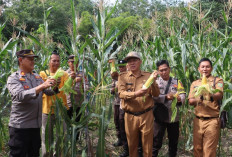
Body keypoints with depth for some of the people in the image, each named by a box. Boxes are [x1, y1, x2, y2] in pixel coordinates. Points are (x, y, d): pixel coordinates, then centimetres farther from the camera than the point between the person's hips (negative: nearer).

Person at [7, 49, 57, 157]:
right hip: (20, 126, -6)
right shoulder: (13, 78, -8)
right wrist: (42, 86, -32)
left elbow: (49, 92, 15)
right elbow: (21, 96, -25)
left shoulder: (37, 76, 11)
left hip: (36, 125, 6)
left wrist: (54, 86, -7)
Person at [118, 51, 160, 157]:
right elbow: (121, 93, -10)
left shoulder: (148, 76, 4)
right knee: (132, 144, 13)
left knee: (147, 145, 8)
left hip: (146, 115, 0)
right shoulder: (123, 76, 3)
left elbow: (156, 94, -1)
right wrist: (136, 94, -26)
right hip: (130, 116, 0)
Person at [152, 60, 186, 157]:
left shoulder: (177, 82, 11)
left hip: (174, 117, 3)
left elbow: (183, 97, -2)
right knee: (156, 142, -1)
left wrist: (179, 99, -24)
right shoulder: (155, 82, 5)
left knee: (173, 143, 13)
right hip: (159, 117, -2)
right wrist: (166, 97, -26)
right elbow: (153, 97, -12)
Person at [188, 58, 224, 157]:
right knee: (197, 149, 10)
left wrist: (211, 97, -40)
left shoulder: (217, 81, 1)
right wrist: (198, 99, -18)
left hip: (212, 120, -4)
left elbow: (220, 95, -18)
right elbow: (190, 101, 5)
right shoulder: (194, 83, 13)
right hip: (198, 120, 4)